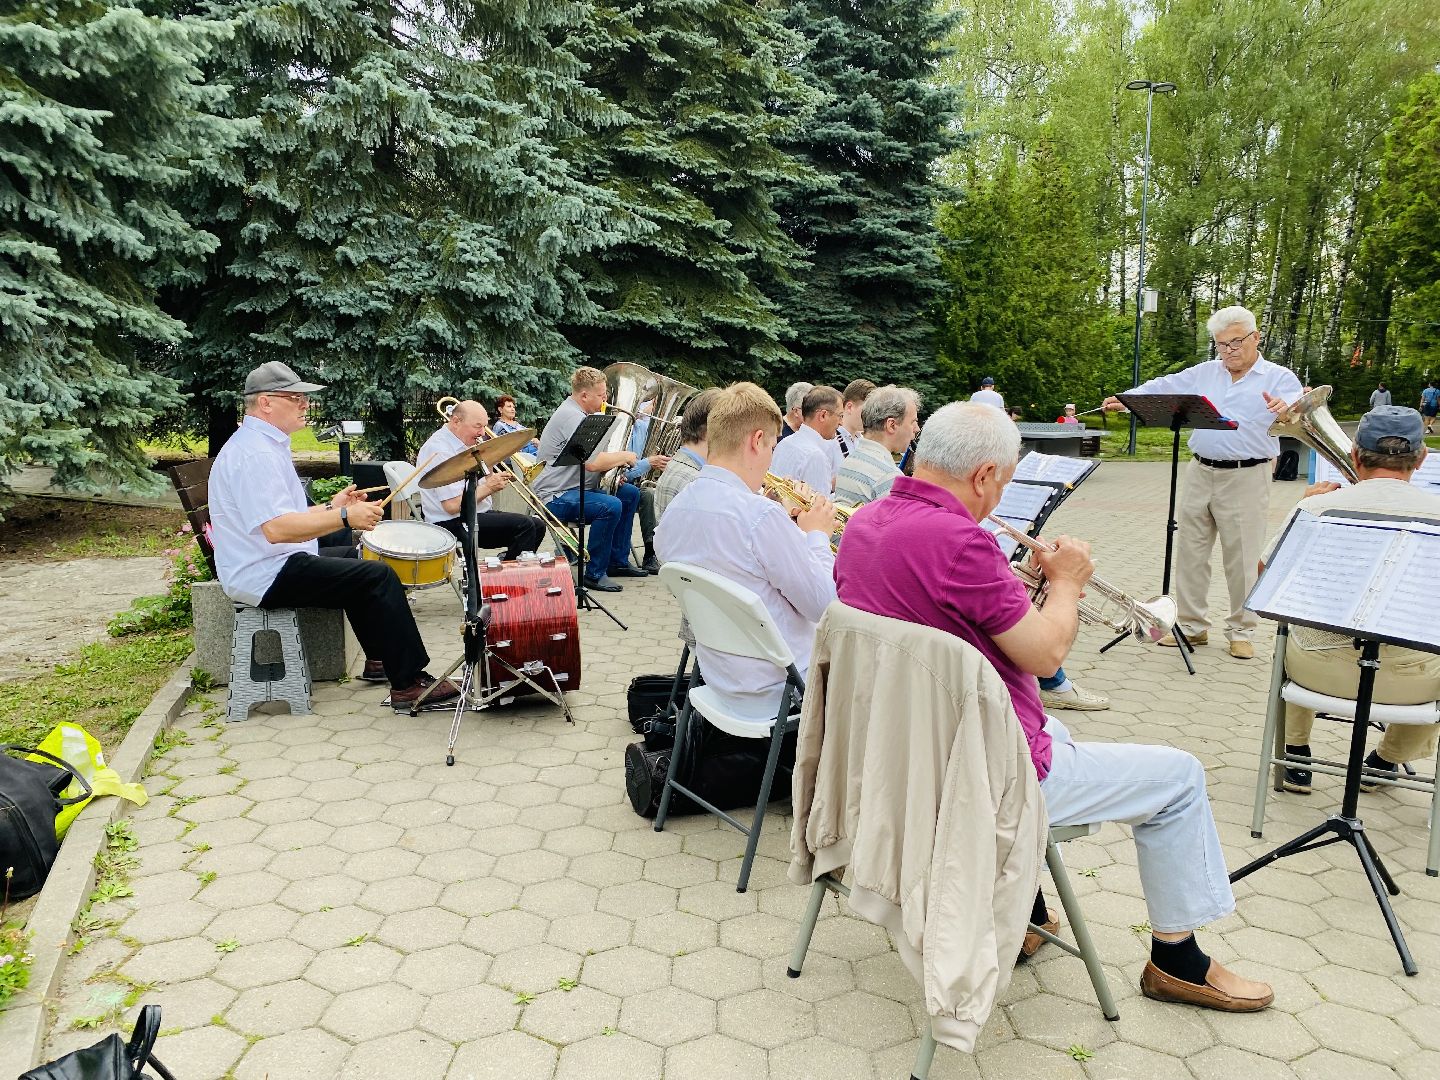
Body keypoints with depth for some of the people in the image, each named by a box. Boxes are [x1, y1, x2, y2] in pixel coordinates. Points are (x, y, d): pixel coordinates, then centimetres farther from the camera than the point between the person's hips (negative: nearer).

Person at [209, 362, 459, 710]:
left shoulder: (263, 444, 15)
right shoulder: (254, 453, -20)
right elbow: (276, 528, -32)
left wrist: (331, 507, 14)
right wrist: (344, 517, -31)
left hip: (267, 565, 12)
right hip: (268, 576, -12)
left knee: (350, 556, 28)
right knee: (379, 575, -15)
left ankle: (378, 659, 31)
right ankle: (408, 684, -13)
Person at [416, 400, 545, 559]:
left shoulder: (466, 445, 11)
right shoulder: (439, 450, -18)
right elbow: (452, 506, -25)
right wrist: (489, 487, -18)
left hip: (478, 514, 10)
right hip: (454, 524, -10)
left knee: (537, 526, 5)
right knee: (523, 525, -21)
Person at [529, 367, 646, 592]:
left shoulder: (579, 414, 15)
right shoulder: (571, 416, -20)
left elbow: (595, 457, 23)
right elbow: (592, 463, -29)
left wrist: (616, 460, 2)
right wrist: (624, 456, -12)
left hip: (578, 488, 11)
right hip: (555, 497, -11)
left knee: (630, 493, 14)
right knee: (610, 506, -31)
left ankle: (618, 562, 19)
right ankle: (595, 574, -17)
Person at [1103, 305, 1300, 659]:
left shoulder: (1279, 378, -3)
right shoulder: (1204, 373, 12)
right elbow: (1163, 387, 9)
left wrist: (1285, 410, -42)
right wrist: (1126, 399, -5)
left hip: (1246, 479, -5)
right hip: (1200, 473, 5)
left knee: (1242, 560, 2)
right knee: (1190, 553, 8)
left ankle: (1241, 632, 17)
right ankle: (1193, 626, 20)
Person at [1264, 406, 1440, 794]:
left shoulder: (1317, 507, -10)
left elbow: (1267, 574, 5)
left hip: (1319, 667, 1)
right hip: (1409, 681, 0)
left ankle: (1296, 756, 39)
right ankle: (1386, 761, 44)